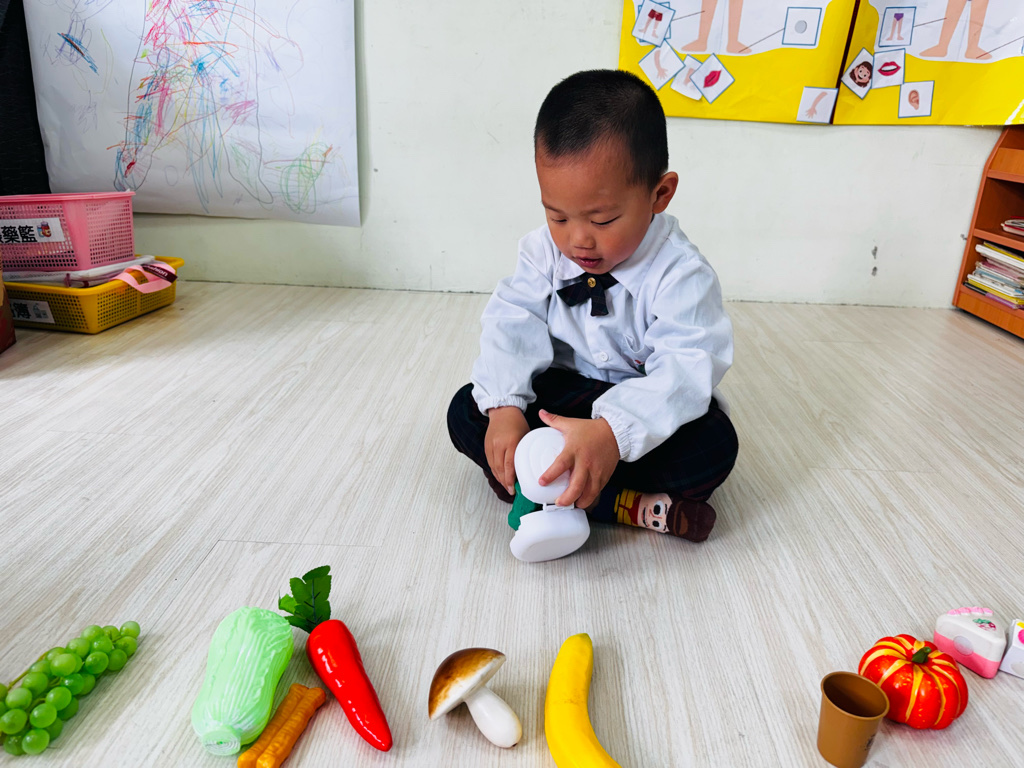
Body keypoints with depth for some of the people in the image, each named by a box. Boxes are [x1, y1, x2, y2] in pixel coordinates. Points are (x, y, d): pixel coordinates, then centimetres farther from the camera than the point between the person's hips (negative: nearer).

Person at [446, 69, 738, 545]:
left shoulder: (681, 273, -22)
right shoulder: (544, 249, -7)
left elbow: (687, 367, -33)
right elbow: (513, 325, -12)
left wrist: (612, 432, -50)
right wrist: (505, 407, -30)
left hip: (641, 406, -4)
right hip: (560, 391, 4)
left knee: (714, 444, -30)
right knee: (466, 410, -17)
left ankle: (544, 486, -29)